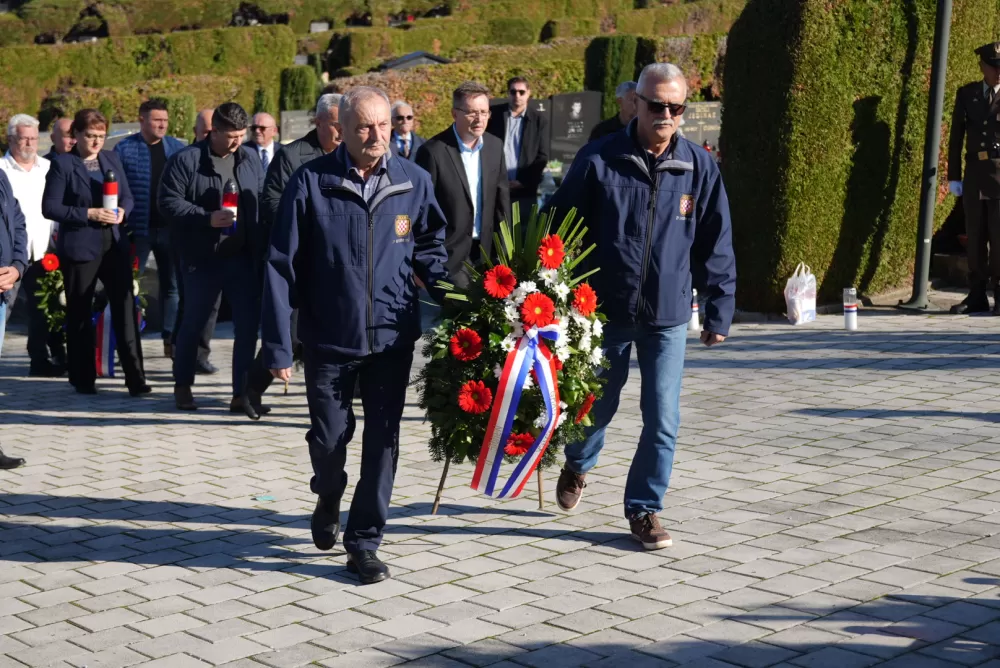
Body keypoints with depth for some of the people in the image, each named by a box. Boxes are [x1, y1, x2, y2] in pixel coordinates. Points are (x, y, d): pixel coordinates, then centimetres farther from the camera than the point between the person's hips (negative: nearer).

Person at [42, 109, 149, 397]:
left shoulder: (112, 158, 10)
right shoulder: (62, 164, -4)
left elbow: (127, 196, 15)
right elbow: (50, 207, -8)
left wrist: (122, 211, -8)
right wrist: (89, 214, -17)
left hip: (115, 245, 4)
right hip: (80, 248, -3)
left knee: (125, 308, -4)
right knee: (80, 315, 6)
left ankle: (135, 378, -3)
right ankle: (83, 379, 17)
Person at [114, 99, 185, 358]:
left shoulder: (177, 148, 6)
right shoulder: (125, 149, -3)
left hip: (170, 228, 3)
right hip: (137, 228, -3)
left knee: (173, 285, 6)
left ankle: (171, 339, 12)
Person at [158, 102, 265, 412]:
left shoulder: (250, 159, 9)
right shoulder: (186, 160, -6)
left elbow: (263, 200, 13)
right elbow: (169, 202, -9)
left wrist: (260, 245, 4)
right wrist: (207, 218, -19)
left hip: (243, 258, 3)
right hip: (201, 259, -3)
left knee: (248, 325, 0)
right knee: (193, 323, 10)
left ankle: (242, 392, 9)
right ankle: (182, 386, 28)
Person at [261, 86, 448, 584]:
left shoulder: (414, 182, 0)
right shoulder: (311, 182, -6)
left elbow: (429, 249, 13)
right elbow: (281, 266, -5)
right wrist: (278, 345, -8)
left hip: (392, 338, 1)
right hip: (329, 338, -1)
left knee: (382, 443, 3)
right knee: (328, 438, 8)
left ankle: (364, 543, 17)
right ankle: (328, 501, 42)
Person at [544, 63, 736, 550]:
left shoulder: (699, 167, -2)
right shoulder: (598, 160, -7)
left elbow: (716, 245, 3)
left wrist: (719, 309, 3)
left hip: (669, 315, 1)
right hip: (606, 310, -1)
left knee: (663, 420, 0)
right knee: (598, 405, 16)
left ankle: (644, 507, 18)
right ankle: (577, 464, 48)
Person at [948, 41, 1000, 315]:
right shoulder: (966, 94, 9)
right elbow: (956, 136, 11)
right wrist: (953, 176, 6)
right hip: (974, 172, 3)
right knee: (975, 236, 6)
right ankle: (977, 295, 12)